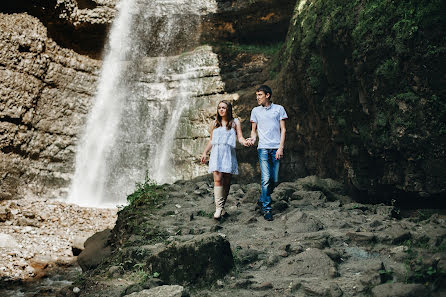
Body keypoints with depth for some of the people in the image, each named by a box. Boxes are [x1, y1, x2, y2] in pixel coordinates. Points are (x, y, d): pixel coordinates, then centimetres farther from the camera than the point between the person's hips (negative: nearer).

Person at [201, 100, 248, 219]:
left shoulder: (235, 122, 10)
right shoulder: (215, 123, 17)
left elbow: (240, 137, 3)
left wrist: (244, 142, -19)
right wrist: (205, 153, 21)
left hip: (229, 154, -1)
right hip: (216, 153, 1)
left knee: (226, 182, 0)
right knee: (218, 180, -13)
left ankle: (222, 206, 13)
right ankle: (218, 208, -17)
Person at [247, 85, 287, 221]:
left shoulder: (279, 109, 8)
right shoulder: (255, 111, 12)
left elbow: (283, 129, 6)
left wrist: (280, 148, -4)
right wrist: (252, 139, -5)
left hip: (276, 148, 0)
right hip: (263, 148, 0)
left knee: (274, 180, 3)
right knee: (266, 179, -10)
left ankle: (262, 200, 23)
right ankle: (266, 208, -3)